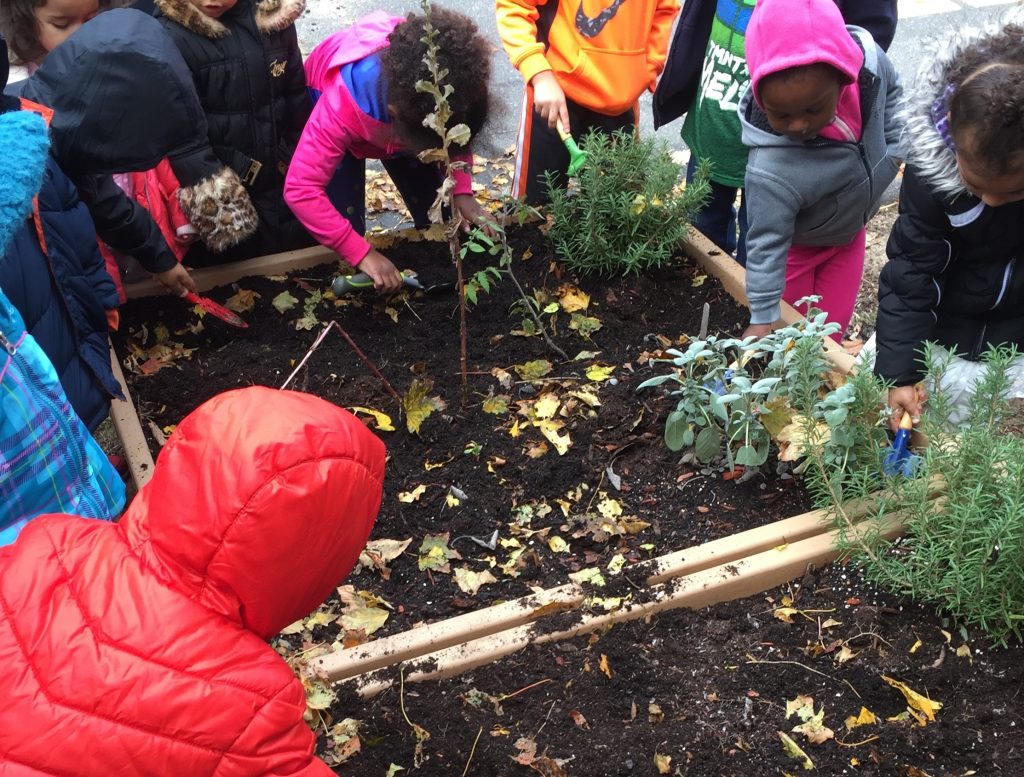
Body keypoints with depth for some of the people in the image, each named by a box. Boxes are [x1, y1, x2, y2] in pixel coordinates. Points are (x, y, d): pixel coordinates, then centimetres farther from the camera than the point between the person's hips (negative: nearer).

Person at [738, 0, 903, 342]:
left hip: (850, 232, 4)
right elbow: (766, 244, -33)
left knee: (830, 334, 17)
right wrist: (763, 319, -31)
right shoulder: (770, 171, -44)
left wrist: (892, 154, -6)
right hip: (795, 245, -4)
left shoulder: (868, 56, -30)